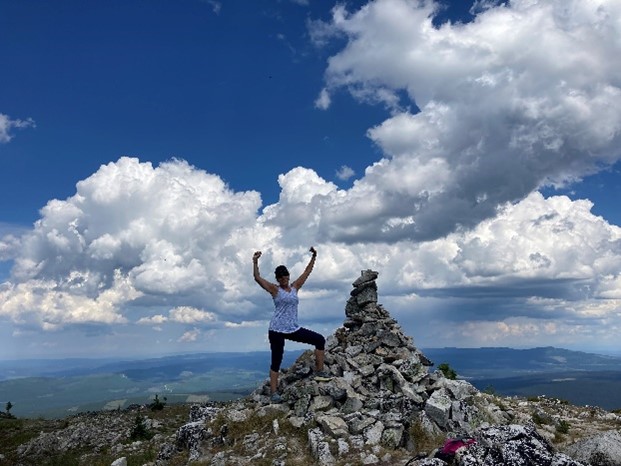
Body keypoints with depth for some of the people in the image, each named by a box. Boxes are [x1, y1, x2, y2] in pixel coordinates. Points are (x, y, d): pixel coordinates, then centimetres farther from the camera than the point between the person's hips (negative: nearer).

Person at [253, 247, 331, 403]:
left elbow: (307, 272, 12)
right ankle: (274, 392, 11)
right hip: (277, 330, -5)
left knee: (320, 339, -1)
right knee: (276, 361, 0)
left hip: (294, 329, 5)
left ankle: (319, 372, 7)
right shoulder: (274, 289, -3)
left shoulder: (295, 287, 9)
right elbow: (257, 278, -13)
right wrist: (255, 262, -22)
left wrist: (313, 257, 7)